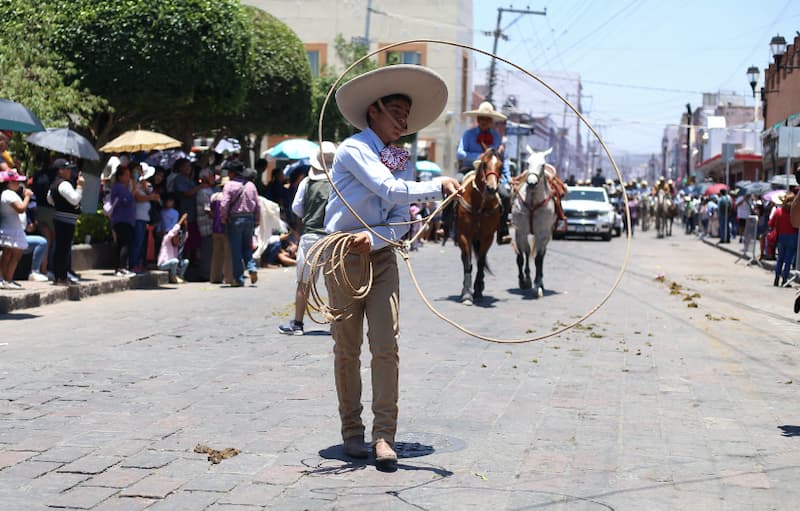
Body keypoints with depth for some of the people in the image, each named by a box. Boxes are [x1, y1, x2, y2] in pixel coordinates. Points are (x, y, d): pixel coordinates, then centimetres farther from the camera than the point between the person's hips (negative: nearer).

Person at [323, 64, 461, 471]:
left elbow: (401, 222, 4)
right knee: (347, 348, 3)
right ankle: (352, 431, 15)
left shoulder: (401, 163, 11)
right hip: (344, 255, -5)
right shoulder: (354, 149, -8)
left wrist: (375, 237, -15)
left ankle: (384, 435, -4)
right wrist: (439, 187, -23)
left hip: (381, 256, 5)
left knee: (386, 344, -6)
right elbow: (392, 191, -22)